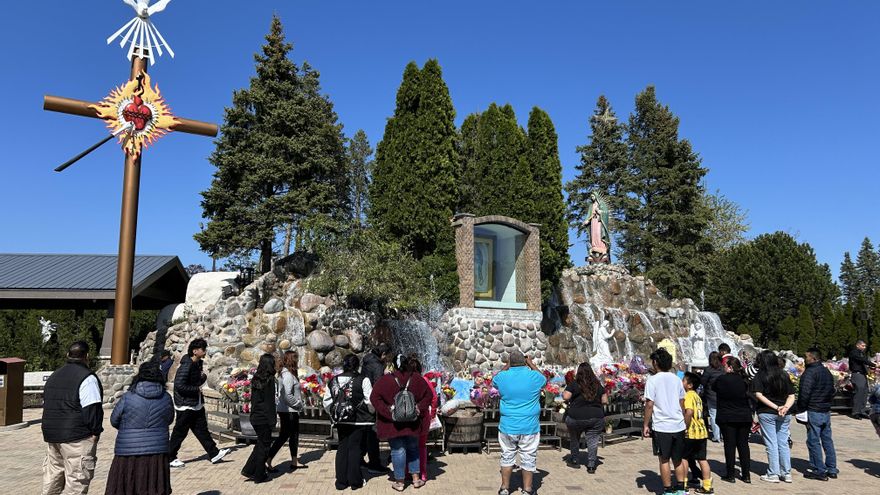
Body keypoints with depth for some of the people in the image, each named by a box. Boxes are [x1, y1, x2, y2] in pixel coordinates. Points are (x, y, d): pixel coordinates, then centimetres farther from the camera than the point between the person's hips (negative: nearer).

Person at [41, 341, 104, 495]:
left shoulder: (54, 376, 16)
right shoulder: (87, 378, -14)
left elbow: (47, 404, 20)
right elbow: (91, 409, -19)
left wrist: (52, 431, 23)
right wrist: (95, 431, -10)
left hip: (51, 435, 9)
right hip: (76, 437, -8)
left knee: (53, 474, 19)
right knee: (77, 478, -3)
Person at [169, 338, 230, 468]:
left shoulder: (198, 364, 8)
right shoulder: (186, 365, -21)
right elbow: (179, 386, -26)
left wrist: (203, 377, -2)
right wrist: (197, 389, -19)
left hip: (196, 404, 9)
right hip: (185, 405, -9)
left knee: (202, 430, 11)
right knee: (179, 433, 4)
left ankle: (214, 454, 14)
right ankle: (170, 458, 18)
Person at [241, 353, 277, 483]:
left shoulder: (255, 379, 6)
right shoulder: (269, 380, -15)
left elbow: (252, 398, 13)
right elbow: (270, 402, -15)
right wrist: (272, 420, -11)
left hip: (255, 416, 7)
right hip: (264, 418, -7)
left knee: (260, 443, 19)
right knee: (264, 445, 5)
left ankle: (248, 470, 17)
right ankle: (259, 476, 12)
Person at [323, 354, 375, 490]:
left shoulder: (333, 381, 2)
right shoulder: (362, 380, -12)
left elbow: (327, 403, 5)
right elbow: (370, 401, -12)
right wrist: (371, 412, 7)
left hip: (341, 421, 4)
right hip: (358, 420, -3)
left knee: (342, 448, 13)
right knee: (355, 448, 6)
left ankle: (341, 481, 18)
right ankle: (355, 481, 14)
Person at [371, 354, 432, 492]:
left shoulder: (385, 380, -10)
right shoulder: (416, 379, -3)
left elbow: (374, 398, -13)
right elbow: (428, 396, 1)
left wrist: (387, 411, -11)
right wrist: (420, 409, -1)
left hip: (393, 423, -2)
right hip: (412, 423, 2)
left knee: (398, 450, 7)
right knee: (413, 448, 18)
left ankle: (399, 482, 14)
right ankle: (416, 478, 22)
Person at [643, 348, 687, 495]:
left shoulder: (653, 380, -10)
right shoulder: (677, 379, 6)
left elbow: (649, 404, -12)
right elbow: (682, 403, 13)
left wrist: (646, 425, -5)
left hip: (661, 427, -5)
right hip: (679, 426, 5)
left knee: (664, 460, 6)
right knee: (678, 459, 17)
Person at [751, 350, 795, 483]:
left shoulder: (760, 376, -6)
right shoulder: (784, 375, 7)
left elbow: (758, 395, -16)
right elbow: (791, 396, 3)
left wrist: (775, 407, -16)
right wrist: (785, 407, -10)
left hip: (766, 413, -4)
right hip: (784, 415, 4)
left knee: (771, 444, 2)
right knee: (783, 443, 12)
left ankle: (773, 474, 7)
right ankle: (786, 473, 17)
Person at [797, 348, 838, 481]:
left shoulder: (810, 372, -15)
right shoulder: (827, 372, 13)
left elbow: (805, 393, -19)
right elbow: (832, 391, 20)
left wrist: (801, 409, -10)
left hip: (813, 412, -9)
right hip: (826, 411, 9)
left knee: (813, 441, -2)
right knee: (827, 440, 14)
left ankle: (819, 471, 0)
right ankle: (832, 469, 19)